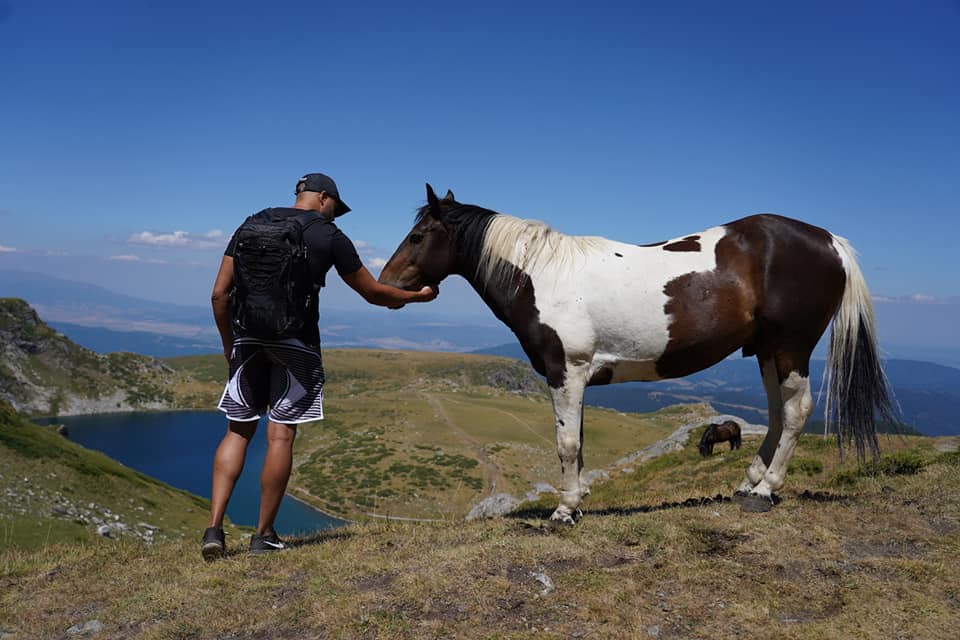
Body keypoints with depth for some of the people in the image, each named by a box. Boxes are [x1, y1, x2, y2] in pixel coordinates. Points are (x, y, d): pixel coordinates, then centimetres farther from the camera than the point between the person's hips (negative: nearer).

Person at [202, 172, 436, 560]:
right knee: (281, 434, 2)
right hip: (296, 343, -4)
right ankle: (264, 535, 11)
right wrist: (417, 296, 22)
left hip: (248, 339, 4)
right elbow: (373, 293, 6)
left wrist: (229, 344, 16)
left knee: (238, 430, 12)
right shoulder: (330, 236, 1)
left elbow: (219, 293, 7)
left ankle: (214, 528, 4)